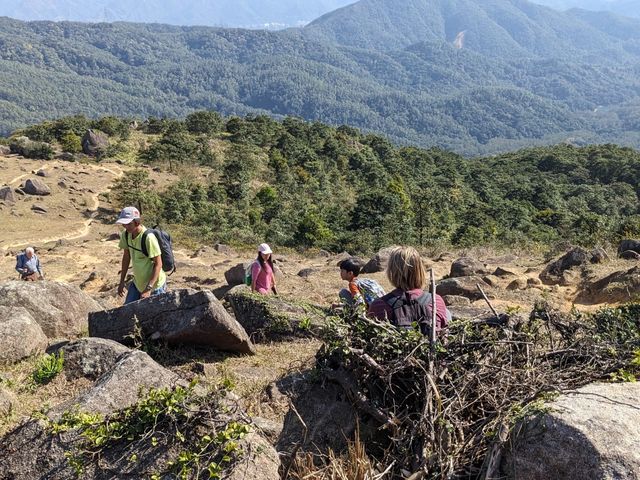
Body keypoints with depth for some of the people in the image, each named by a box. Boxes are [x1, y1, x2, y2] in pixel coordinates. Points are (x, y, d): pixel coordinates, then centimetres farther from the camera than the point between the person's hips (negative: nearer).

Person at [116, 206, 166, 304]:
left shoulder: (148, 238, -27)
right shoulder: (126, 235, -6)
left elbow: (158, 264, -23)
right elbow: (126, 257, 8)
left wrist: (148, 288, -25)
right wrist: (122, 281, 11)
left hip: (154, 285, -7)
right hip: (137, 284, 7)